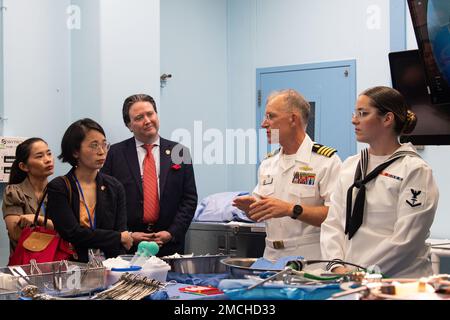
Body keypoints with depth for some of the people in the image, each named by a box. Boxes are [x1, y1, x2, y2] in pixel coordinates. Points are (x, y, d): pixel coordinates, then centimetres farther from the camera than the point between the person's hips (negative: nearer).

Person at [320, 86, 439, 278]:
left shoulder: (415, 170, -4)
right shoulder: (350, 166, 14)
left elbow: (405, 240, -11)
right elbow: (333, 223, 9)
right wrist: (337, 266, -6)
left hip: (399, 281, -5)